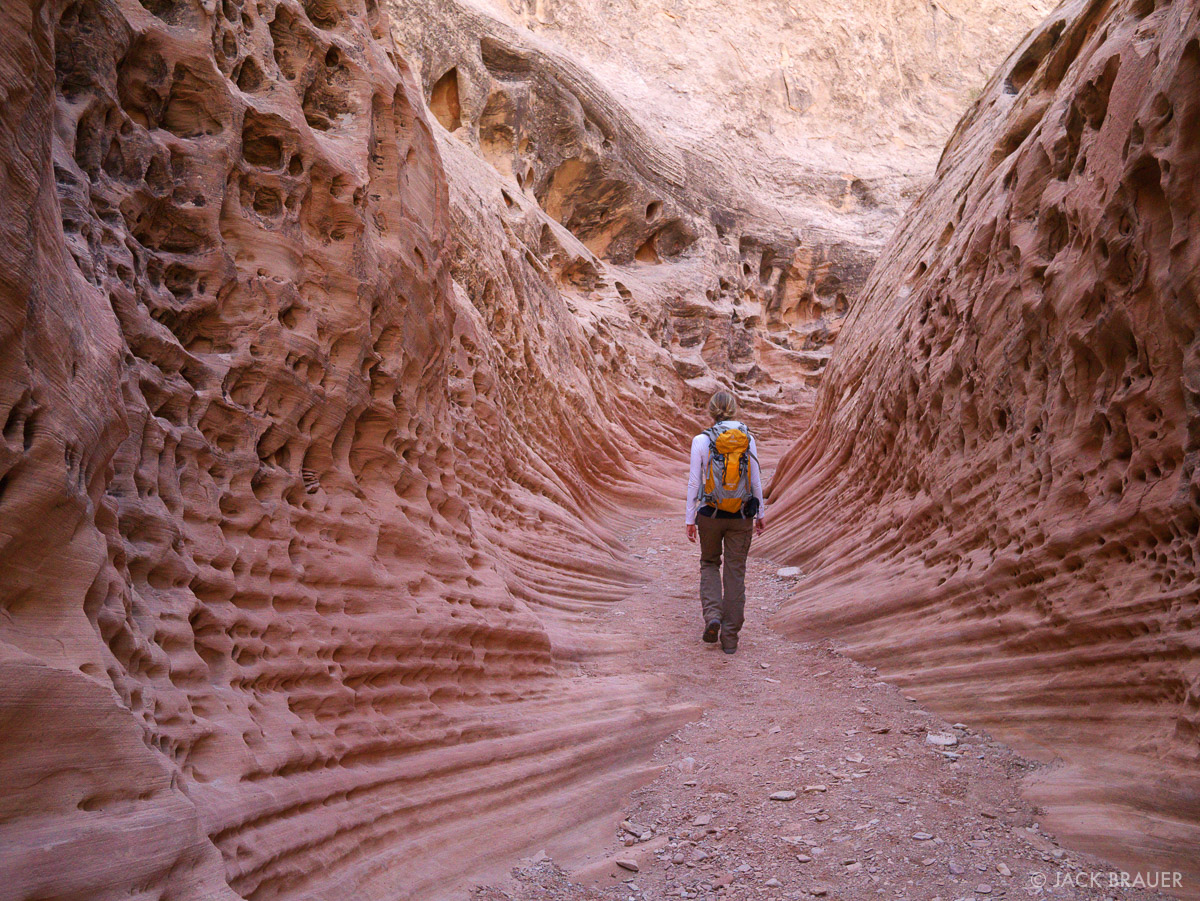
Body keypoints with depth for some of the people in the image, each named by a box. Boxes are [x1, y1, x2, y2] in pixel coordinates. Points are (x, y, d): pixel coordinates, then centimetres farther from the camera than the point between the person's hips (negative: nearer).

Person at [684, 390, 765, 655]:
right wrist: (760, 513, 12)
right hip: (742, 515, 1)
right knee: (735, 572, 9)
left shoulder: (701, 440, -9)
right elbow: (755, 479, 1)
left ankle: (712, 615, 2)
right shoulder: (748, 438, -3)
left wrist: (690, 518, 0)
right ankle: (730, 636, 12)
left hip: (710, 514, -1)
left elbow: (694, 482, -7)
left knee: (709, 563, 22)